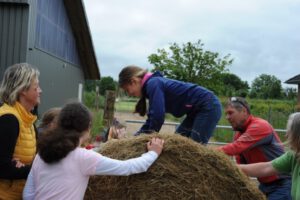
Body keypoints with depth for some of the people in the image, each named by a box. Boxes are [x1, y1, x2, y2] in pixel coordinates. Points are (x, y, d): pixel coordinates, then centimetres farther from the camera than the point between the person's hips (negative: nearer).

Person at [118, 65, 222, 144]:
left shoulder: (153, 84, -18)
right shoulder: (152, 84, 11)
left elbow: (158, 116, -25)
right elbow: (152, 118, 14)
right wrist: (136, 136, 6)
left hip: (208, 106, -10)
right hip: (197, 110, 10)